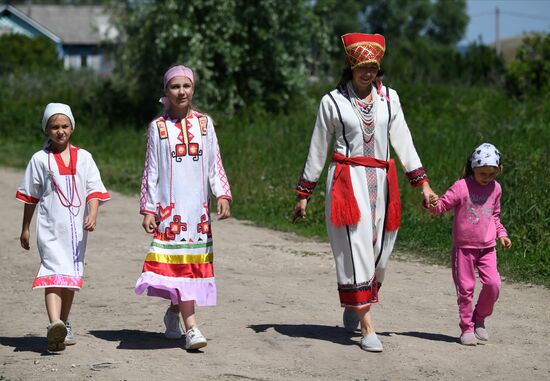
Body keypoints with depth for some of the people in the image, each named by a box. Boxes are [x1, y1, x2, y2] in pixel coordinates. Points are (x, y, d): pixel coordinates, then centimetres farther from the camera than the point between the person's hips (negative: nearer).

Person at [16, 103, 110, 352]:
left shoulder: (83, 157, 8)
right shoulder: (40, 159, 3)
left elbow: (94, 190, 2)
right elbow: (30, 196, 10)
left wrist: (93, 215, -15)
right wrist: (25, 228, 13)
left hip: (76, 227, 3)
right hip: (50, 228, -3)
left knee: (71, 276, 13)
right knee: (54, 273, -18)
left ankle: (64, 325, 29)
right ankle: (54, 325, -35)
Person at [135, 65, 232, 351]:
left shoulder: (204, 123, 9)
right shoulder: (158, 127, 4)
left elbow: (215, 165, 9)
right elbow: (151, 171, 4)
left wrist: (222, 195, -4)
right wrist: (148, 209, -1)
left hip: (198, 205, 3)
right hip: (170, 205, -3)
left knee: (193, 261, 5)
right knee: (178, 261, -11)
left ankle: (174, 312, 27)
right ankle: (191, 327, -17)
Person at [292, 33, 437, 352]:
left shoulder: (389, 97, 8)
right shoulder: (333, 101, 0)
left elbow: (402, 141, 9)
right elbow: (318, 150, 6)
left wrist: (422, 182, 3)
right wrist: (303, 194, 7)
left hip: (381, 181, 4)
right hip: (348, 180, -4)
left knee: (378, 249, 7)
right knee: (356, 250, -9)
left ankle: (354, 306, 32)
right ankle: (368, 329, -9)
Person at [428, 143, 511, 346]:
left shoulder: (495, 188, 6)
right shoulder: (461, 187, -10)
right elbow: (442, 205, -9)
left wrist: (501, 234, 10)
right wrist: (433, 204, -31)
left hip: (487, 247, 3)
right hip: (464, 247, -3)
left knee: (493, 284, -9)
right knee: (465, 287, 1)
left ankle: (479, 318, 13)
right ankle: (467, 327, 13)